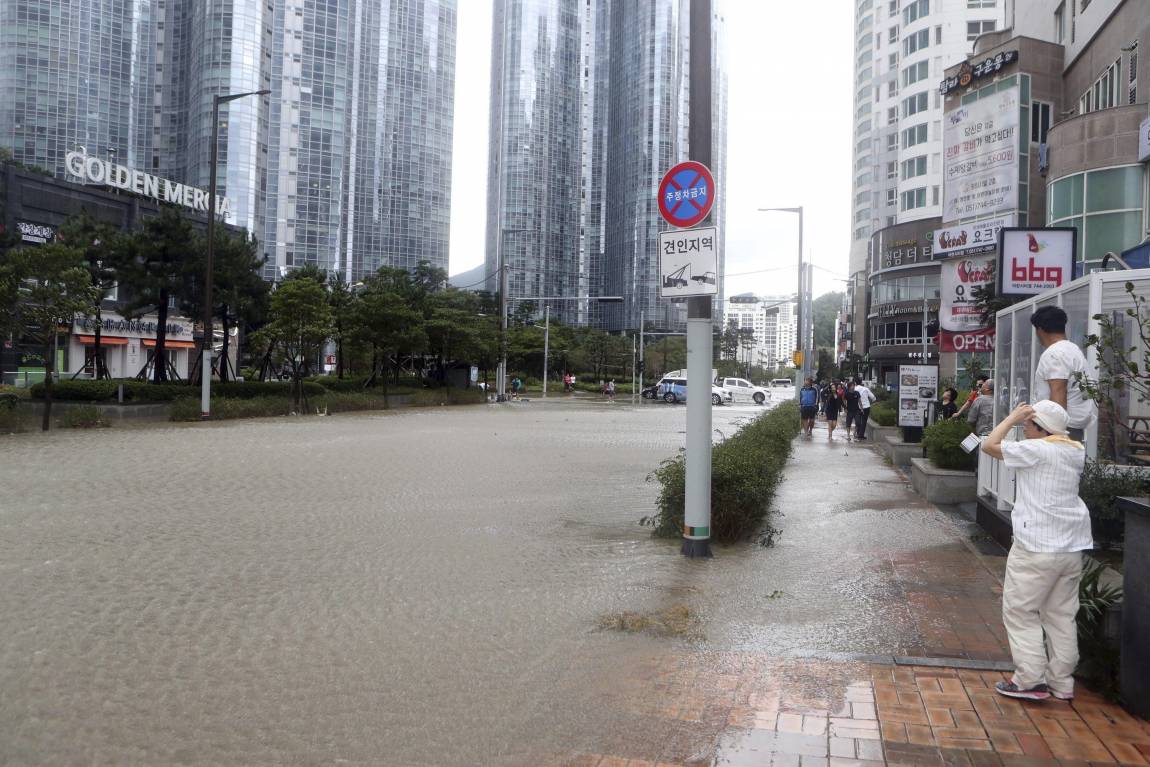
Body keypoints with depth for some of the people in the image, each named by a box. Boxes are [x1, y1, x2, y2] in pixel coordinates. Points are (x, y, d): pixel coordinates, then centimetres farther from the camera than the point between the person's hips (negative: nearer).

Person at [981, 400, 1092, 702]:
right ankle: (1062, 682, 20)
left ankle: (1030, 681, 1)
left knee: (1020, 612, 2)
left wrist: (1012, 417, -1)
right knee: (1062, 615, 14)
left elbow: (989, 445, -11)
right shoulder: (1076, 450, 7)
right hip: (1072, 547, 8)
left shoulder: (1036, 449, -15)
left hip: (1036, 548, -8)